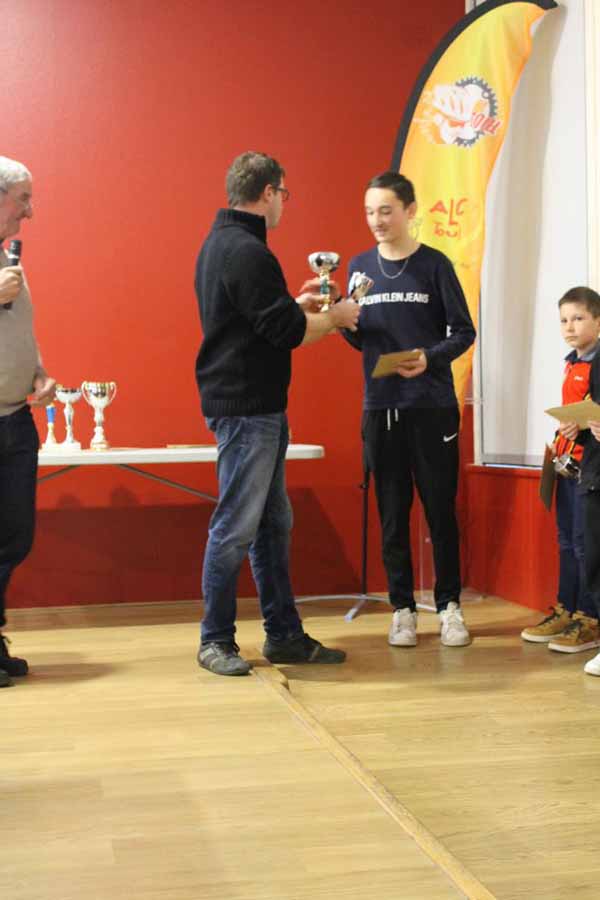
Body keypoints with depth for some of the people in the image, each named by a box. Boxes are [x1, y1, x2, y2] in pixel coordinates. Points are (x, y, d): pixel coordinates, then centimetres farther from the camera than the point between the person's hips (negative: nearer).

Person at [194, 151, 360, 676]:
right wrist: (336, 317, -4)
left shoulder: (223, 242, 16)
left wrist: (298, 303, 24)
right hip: (245, 409, -11)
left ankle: (284, 634, 21)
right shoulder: (246, 251, -17)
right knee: (236, 526, -2)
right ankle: (216, 639, 10)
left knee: (273, 524, 13)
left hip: (257, 406, 11)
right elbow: (287, 331, -19)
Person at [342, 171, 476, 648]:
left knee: (441, 509, 3)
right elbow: (360, 340, 12)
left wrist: (430, 358, -19)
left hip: (432, 407, -3)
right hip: (380, 407, 3)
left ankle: (449, 605, 15)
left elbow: (463, 332, -2)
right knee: (392, 513, 6)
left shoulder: (434, 264, -1)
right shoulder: (360, 267, 9)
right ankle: (403, 608, 15)